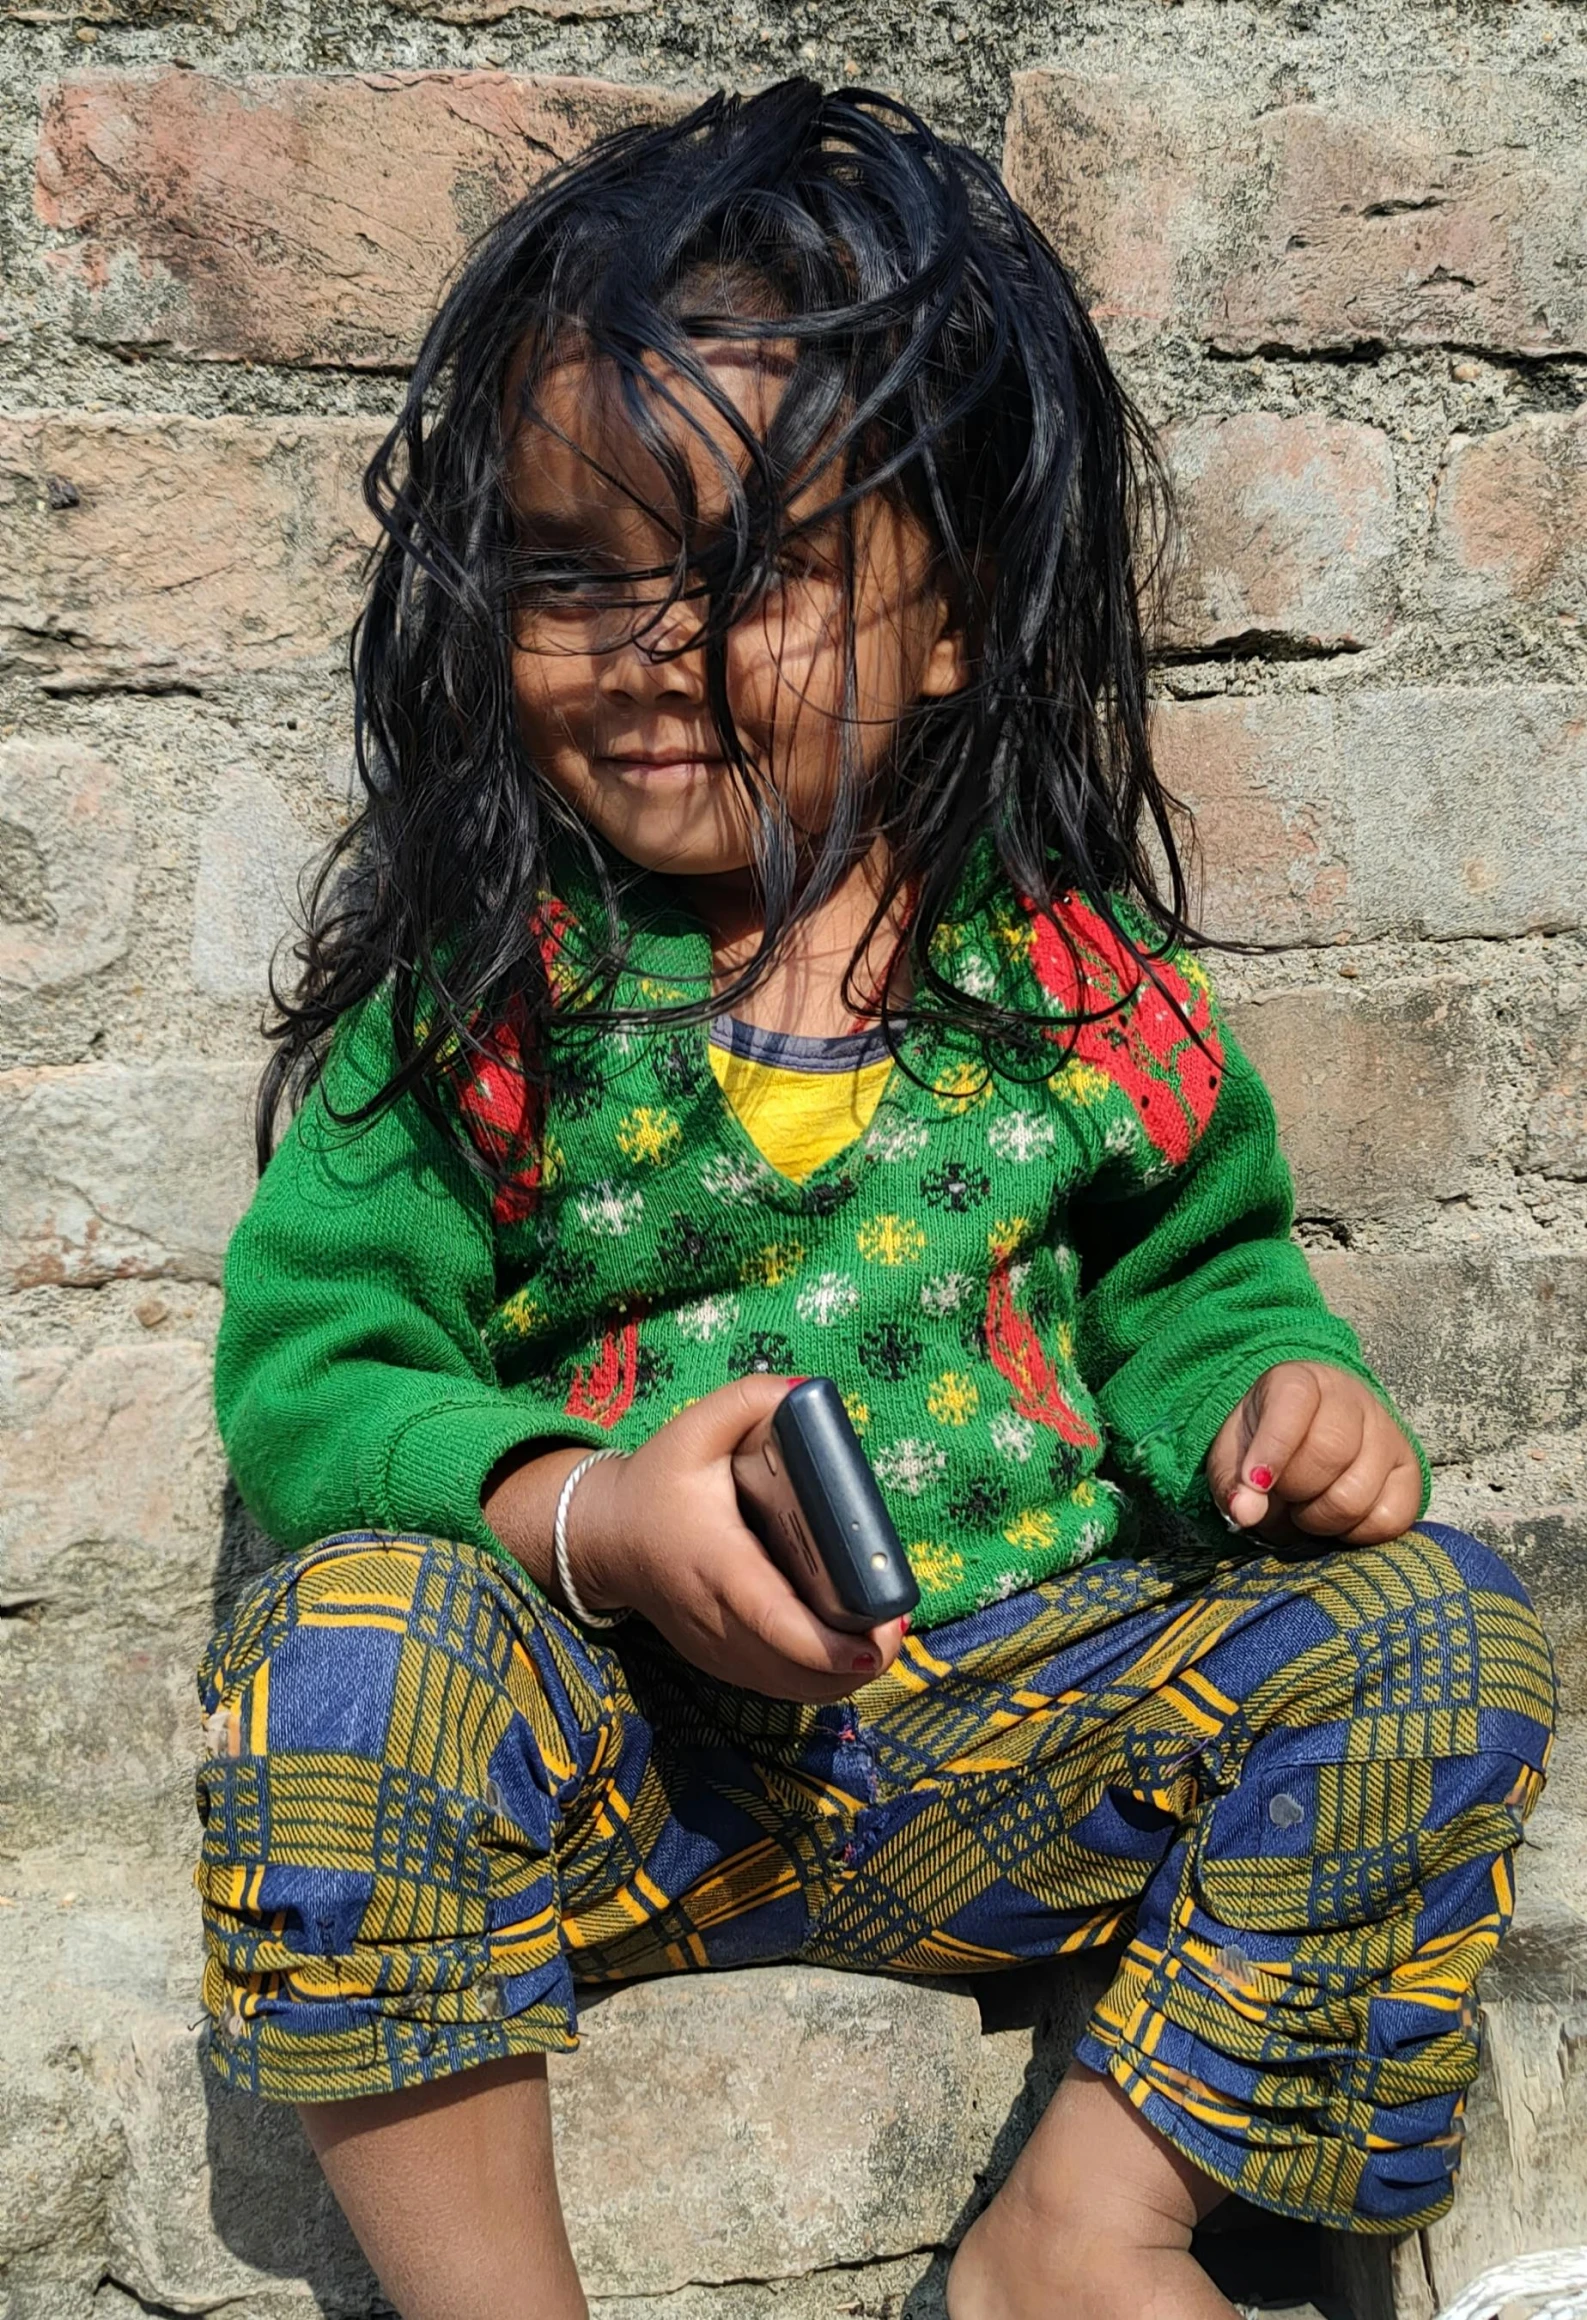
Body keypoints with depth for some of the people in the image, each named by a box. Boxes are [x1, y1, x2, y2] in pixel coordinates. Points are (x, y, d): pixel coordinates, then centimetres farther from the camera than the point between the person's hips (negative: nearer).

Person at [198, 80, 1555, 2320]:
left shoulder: (1073, 973, 2)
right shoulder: (472, 989, -3)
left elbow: (1188, 1280, 15)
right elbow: (309, 1367, -6)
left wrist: (1271, 1389, -10)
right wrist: (587, 1519, -25)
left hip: (1025, 1724, 3)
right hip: (621, 1744, -2)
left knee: (1439, 1630, -14)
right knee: (344, 1643, -30)